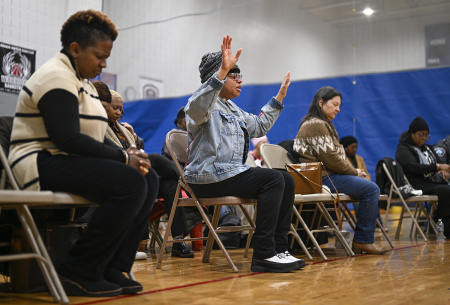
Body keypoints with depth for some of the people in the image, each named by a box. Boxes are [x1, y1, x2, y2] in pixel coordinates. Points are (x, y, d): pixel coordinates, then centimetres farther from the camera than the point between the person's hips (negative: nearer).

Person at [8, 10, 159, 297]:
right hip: (42, 164, -10)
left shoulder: (84, 82, 19)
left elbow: (96, 135, 16)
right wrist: (123, 158, -17)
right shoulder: (57, 77, -13)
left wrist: (126, 153, -4)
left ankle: (114, 268, -7)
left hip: (73, 162, 10)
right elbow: (67, 138, -23)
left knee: (149, 178, -3)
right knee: (130, 183, -27)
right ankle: (80, 272, -17)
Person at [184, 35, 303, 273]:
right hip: (209, 176, -10)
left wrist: (279, 97, 32)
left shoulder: (231, 108, 25)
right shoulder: (208, 104, -6)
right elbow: (196, 107, -33)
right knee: (273, 179, -24)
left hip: (231, 172, 10)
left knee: (287, 180, 0)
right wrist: (223, 70, -41)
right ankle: (263, 255, -25)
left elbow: (258, 127, 34)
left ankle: (277, 248, -3)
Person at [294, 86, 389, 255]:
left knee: (370, 187, 12)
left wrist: (354, 170, 6)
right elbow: (329, 158, -19)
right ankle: (363, 240, -8)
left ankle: (361, 239, 6)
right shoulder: (316, 125, -12)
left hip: (327, 174, 11)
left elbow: (336, 155, 21)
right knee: (371, 189, -16)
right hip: (322, 178, -11)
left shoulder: (323, 124, 23)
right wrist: (355, 172, -6)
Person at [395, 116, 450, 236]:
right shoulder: (403, 148, 1)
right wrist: (437, 166, -23)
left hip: (433, 182, 7)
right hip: (417, 185, -7)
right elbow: (414, 167, -15)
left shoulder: (427, 149, 25)